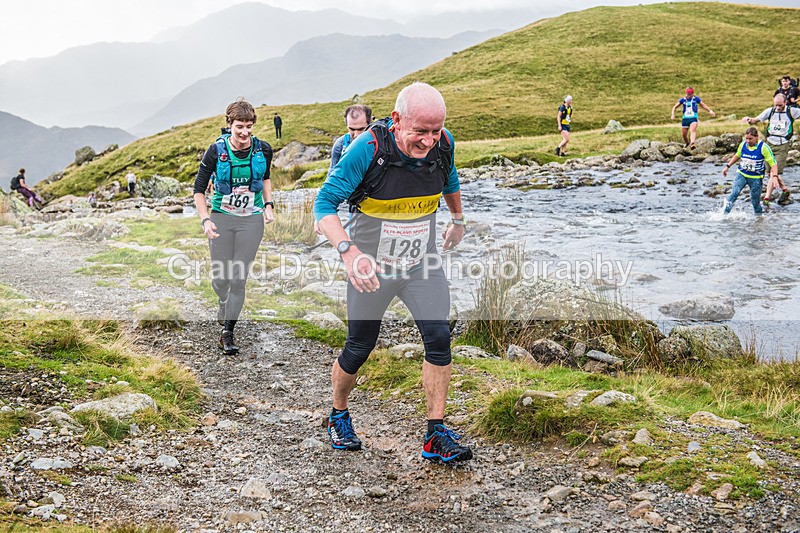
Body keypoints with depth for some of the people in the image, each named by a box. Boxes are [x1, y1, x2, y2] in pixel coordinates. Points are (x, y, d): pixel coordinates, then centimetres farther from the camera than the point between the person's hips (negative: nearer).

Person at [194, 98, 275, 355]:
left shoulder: (263, 150, -5)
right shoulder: (216, 151, -10)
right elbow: (199, 189, -3)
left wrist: (268, 205, 5)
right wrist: (205, 220, -14)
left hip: (252, 220, 1)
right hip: (221, 218, 0)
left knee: (239, 278, -4)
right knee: (220, 277, 3)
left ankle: (228, 333, 8)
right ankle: (224, 304, 40)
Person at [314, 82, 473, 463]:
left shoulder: (442, 144, -11)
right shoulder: (369, 148, -25)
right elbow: (325, 203, -22)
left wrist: (457, 220, 28)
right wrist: (348, 250, -37)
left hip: (422, 264, 3)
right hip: (371, 267, -3)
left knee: (439, 339, -10)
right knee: (359, 349, 9)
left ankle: (436, 435, 1)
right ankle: (338, 416, 36)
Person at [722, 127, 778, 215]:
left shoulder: (763, 147, -14)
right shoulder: (743, 145, -2)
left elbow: (773, 164, -12)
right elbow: (737, 156, 20)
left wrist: (775, 177, -25)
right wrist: (727, 167, 18)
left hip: (756, 178, -2)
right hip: (741, 175, 2)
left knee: (755, 201, 2)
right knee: (734, 193, -19)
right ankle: (724, 214, -20)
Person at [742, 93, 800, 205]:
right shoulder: (770, 111, 6)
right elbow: (755, 120, 10)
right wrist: (749, 119, -11)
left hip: (782, 146, -4)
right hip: (770, 144, 4)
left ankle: (767, 197, -11)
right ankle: (785, 190, 28)